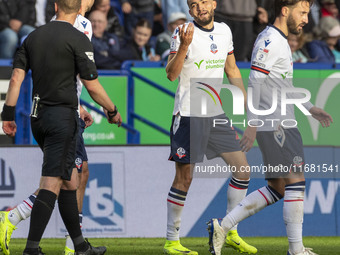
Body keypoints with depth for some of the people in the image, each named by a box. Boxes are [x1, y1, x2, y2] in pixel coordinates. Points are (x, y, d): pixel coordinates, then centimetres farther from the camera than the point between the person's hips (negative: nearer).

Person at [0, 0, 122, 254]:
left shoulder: (34, 36, 9)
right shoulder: (78, 40, -9)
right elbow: (93, 86, -9)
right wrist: (113, 111, 5)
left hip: (37, 117, 7)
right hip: (62, 116, -7)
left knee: (68, 177, 16)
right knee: (52, 182, -8)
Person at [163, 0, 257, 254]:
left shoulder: (224, 31, 7)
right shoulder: (184, 33, -11)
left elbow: (232, 70, 20)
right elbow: (171, 74, -20)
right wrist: (184, 46, -34)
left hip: (217, 114, 6)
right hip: (188, 116, -6)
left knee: (242, 170, 4)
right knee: (184, 178, -5)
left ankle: (231, 233, 16)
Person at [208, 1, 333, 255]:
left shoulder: (281, 41, 19)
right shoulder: (270, 40, -13)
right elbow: (255, 81, -18)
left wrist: (310, 108, 27)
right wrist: (252, 124, -21)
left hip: (281, 125, 10)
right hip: (276, 126, -10)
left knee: (276, 189, 10)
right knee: (296, 182, -8)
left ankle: (222, 227, 9)